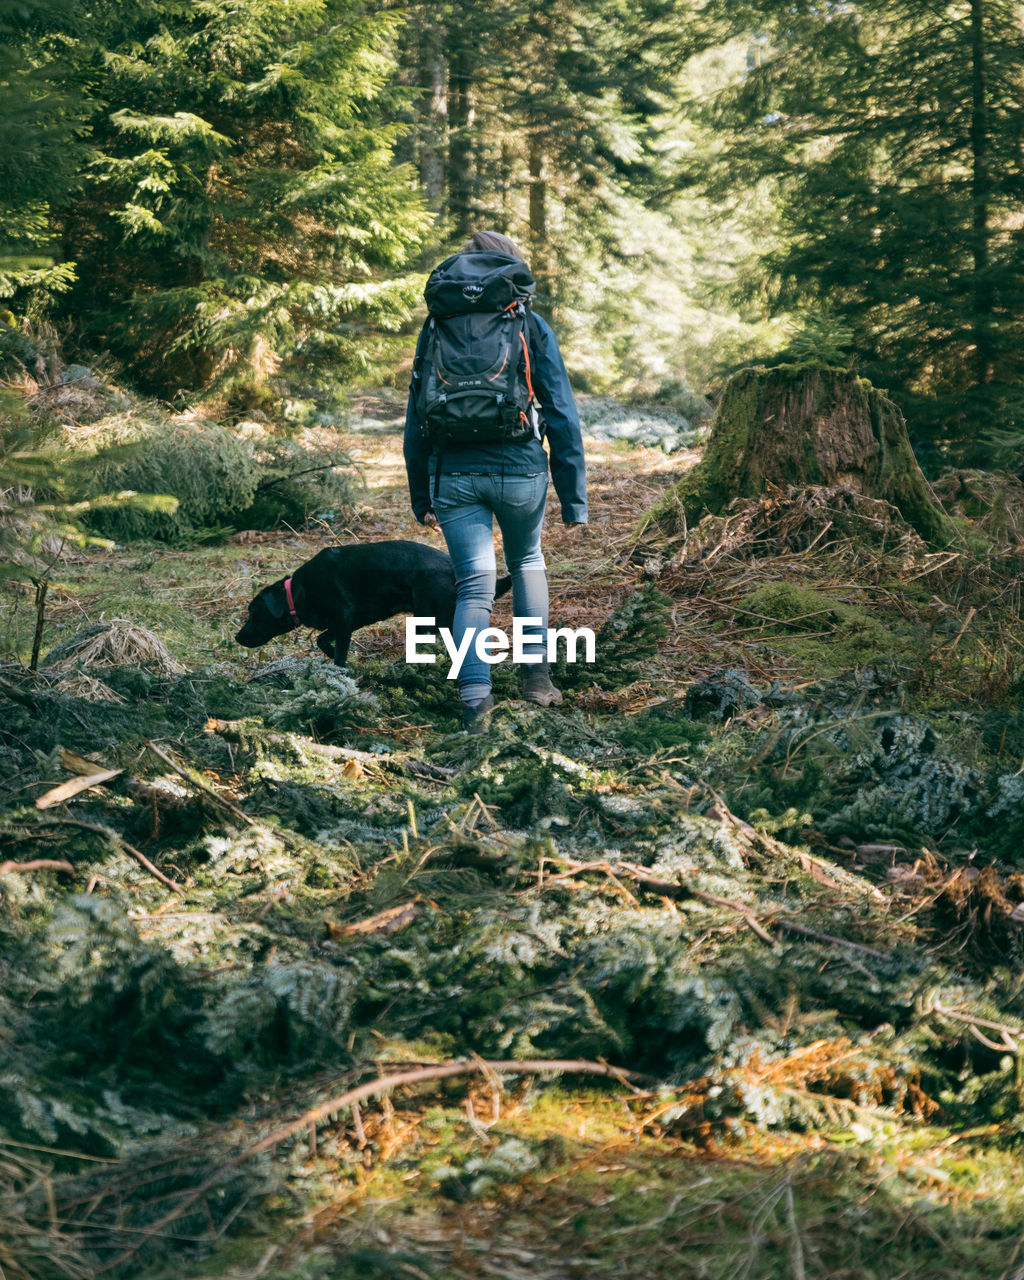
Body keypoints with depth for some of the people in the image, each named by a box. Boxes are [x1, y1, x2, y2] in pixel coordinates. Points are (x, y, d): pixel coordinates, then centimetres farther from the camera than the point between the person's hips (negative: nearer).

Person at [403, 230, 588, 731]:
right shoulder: (531, 326, 1)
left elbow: (416, 420, 8)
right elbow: (562, 414, -2)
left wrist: (421, 497, 15)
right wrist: (574, 497, 2)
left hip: (456, 476, 1)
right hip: (521, 471, 0)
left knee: (474, 583, 2)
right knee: (527, 563, 25)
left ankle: (474, 692, -17)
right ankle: (536, 669, 21)